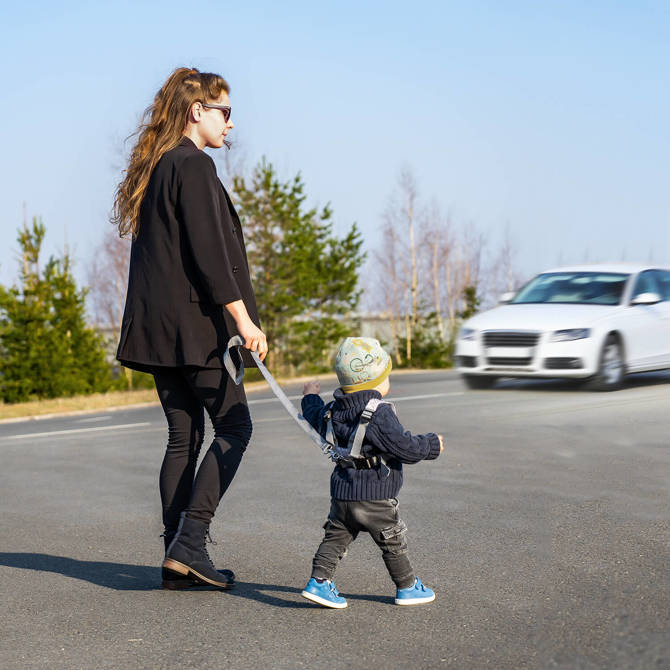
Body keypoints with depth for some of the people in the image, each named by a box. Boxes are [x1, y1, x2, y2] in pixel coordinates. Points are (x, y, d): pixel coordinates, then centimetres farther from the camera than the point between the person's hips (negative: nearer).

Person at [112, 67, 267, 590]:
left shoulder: (153, 168, 18)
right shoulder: (194, 165, -10)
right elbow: (208, 252, -18)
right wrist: (244, 319, -16)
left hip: (155, 326, 9)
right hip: (194, 324, -9)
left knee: (185, 436, 10)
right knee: (233, 426, -1)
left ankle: (178, 558, 10)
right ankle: (189, 542, -8)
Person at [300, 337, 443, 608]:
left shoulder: (334, 409, 4)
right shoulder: (380, 415, -20)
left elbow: (317, 420, 26)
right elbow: (406, 448, -20)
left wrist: (310, 398, 45)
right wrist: (432, 444, -3)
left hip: (342, 493, 6)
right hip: (375, 495, -6)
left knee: (336, 537, 13)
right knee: (393, 542, 9)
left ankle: (319, 581, 4)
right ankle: (408, 588, 21)